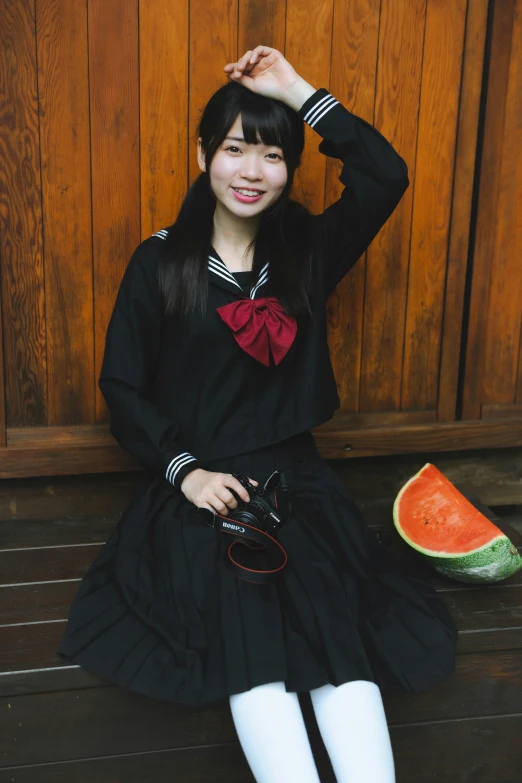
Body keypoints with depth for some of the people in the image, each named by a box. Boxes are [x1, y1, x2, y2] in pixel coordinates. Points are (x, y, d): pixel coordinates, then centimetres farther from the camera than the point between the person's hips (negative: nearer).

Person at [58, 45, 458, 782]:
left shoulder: (306, 251, 10)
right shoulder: (160, 263, 3)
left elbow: (386, 176, -2)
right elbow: (122, 386, 3)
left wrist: (297, 91, -1)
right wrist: (184, 470, -11)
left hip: (296, 479, 2)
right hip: (198, 487, -2)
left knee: (344, 636, -22)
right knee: (253, 645, -26)